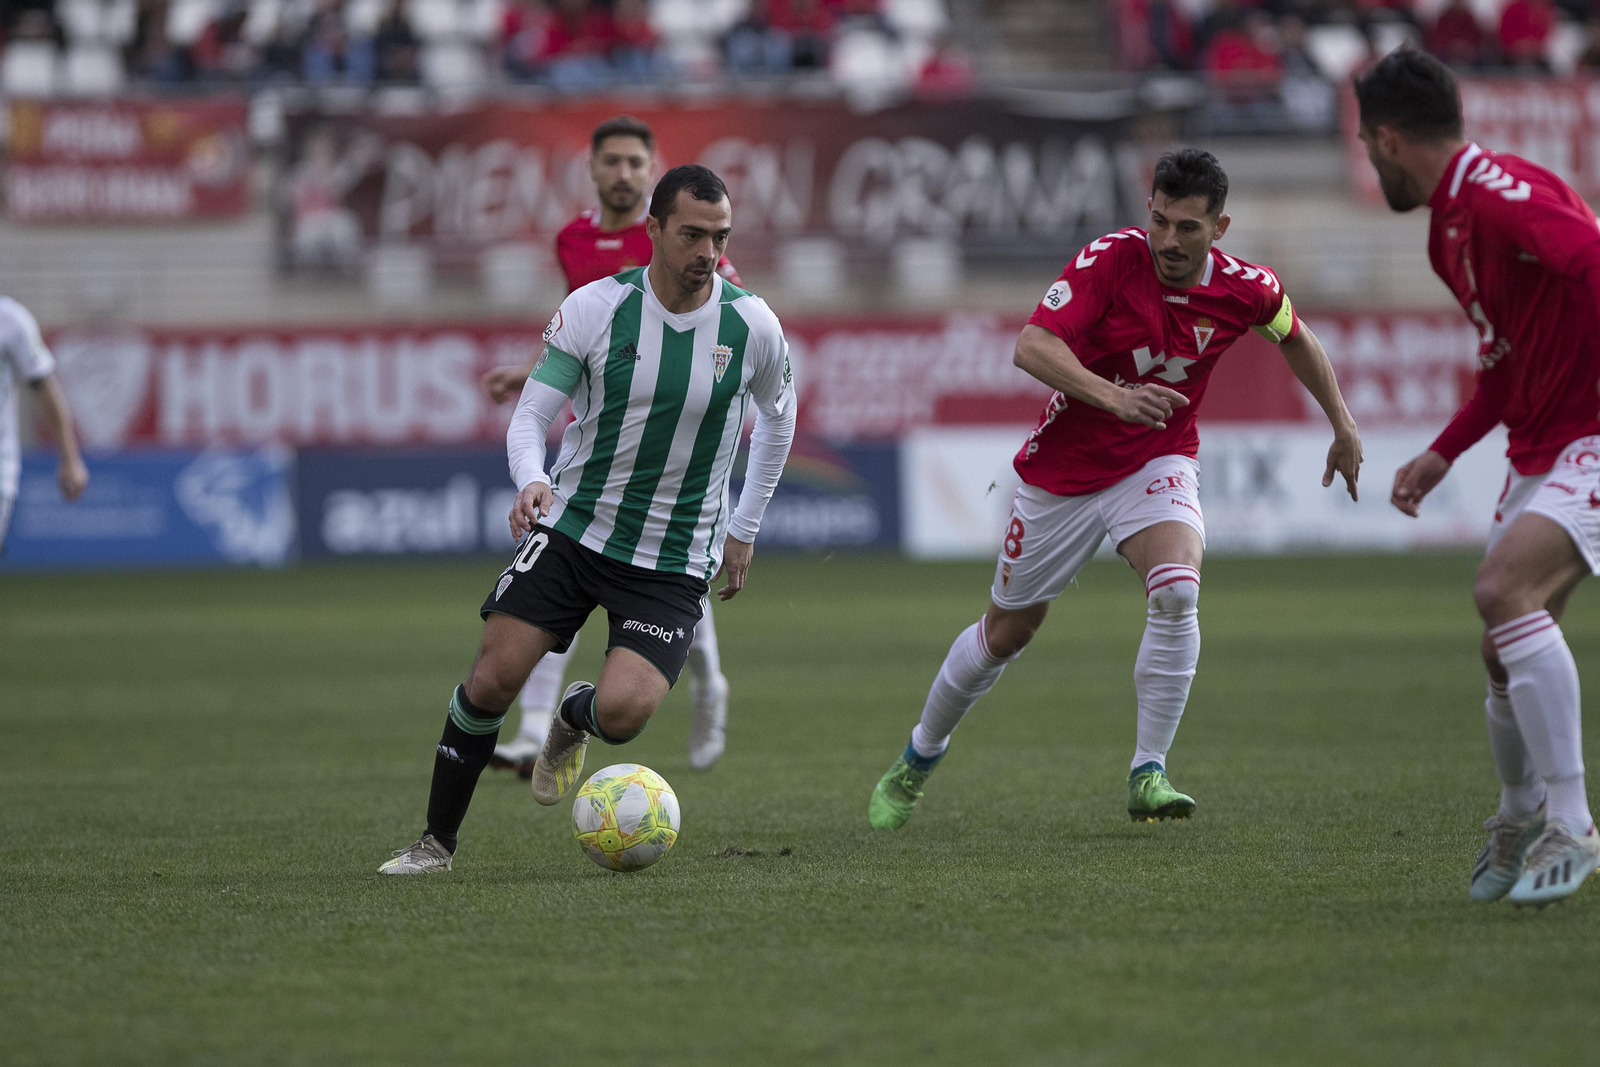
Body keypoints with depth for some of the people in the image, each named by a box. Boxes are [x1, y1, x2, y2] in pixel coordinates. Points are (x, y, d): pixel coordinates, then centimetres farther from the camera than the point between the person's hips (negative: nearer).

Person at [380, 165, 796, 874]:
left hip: (673, 561, 0)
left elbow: (777, 416, 12)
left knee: (621, 714, -20)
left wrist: (744, 530, 13)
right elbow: (530, 415, -7)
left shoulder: (751, 325, -7)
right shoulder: (593, 308, -10)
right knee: (490, 681, -10)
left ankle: (574, 718, 20)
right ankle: (437, 841, 9)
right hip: (572, 526, 0)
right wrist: (531, 481, -29)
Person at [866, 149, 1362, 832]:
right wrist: (1114, 396, -47)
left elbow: (1294, 338, 11)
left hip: (1157, 464, 1)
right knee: (1006, 630, 12)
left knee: (1176, 591, -29)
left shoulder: (1246, 290, -13)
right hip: (1064, 468, -1)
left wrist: (1342, 424, 18)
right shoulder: (1109, 260, -23)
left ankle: (1148, 776, -19)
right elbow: (1031, 346, -33)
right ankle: (919, 758, 37)